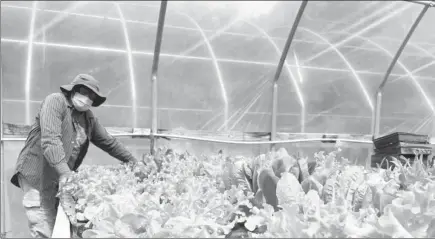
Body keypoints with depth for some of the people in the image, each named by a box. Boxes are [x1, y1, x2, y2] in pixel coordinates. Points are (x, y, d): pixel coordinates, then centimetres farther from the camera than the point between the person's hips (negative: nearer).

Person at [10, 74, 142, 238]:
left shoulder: (88, 117, 11)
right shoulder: (55, 101, -10)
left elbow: (108, 142, 19)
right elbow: (50, 139, -23)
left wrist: (134, 162, 18)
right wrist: (64, 171, -32)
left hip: (60, 179, 7)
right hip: (37, 176, -7)